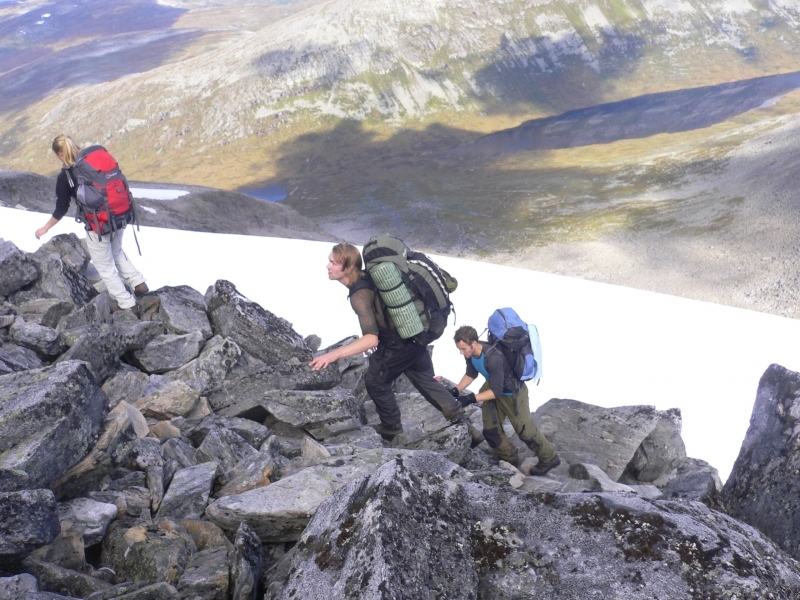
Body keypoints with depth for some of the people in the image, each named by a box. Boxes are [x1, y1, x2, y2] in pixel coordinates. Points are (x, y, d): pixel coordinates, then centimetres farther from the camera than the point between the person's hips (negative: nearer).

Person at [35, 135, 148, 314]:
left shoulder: (65, 177, -9)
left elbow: (61, 209, -2)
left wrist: (45, 228, 14)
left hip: (98, 226, -6)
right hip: (120, 217, 6)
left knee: (105, 266, 12)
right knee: (116, 251, 32)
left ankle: (127, 305, 16)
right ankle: (138, 283, 26)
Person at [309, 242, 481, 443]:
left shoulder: (360, 296, -28)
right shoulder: (367, 276, 0)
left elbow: (371, 339, -38)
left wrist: (334, 354, -43)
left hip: (397, 346, -9)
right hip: (415, 337, 9)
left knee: (375, 381, 12)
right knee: (427, 382, 19)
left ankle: (391, 428, 30)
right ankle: (464, 426, 23)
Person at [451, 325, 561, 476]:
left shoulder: (493, 357, -40)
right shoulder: (470, 354, -16)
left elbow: (496, 391, -35)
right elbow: (471, 375, 2)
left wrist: (471, 398, -40)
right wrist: (456, 390, -12)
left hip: (513, 393, -7)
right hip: (495, 389, 8)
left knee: (525, 430, 5)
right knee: (490, 430, 10)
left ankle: (549, 459, 28)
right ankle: (512, 460, 29)